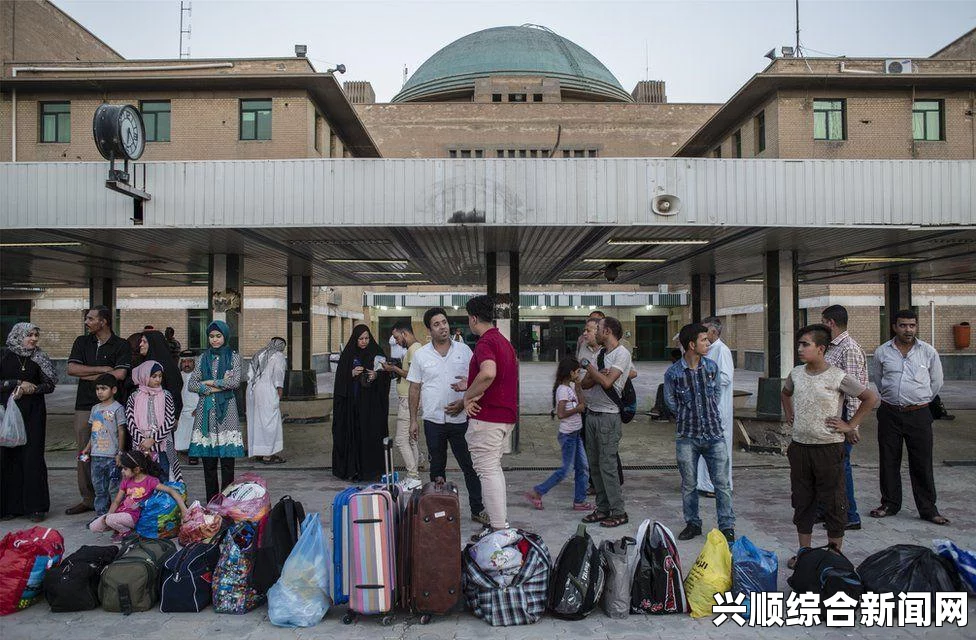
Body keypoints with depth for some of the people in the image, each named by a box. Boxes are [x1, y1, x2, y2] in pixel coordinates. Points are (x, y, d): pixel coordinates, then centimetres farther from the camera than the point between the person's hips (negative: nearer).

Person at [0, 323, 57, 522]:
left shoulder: (39, 358, 9)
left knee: (33, 457, -2)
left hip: (33, 412, 1)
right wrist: (18, 383, -11)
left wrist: (34, 388, -9)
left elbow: (50, 385, 8)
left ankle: (35, 506, 2)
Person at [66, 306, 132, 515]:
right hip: (84, 405, 4)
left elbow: (120, 374, -13)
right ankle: (87, 498, 14)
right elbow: (72, 368, 0)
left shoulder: (121, 346, 0)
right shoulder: (82, 342, 13)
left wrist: (89, 375, -5)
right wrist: (103, 369, -7)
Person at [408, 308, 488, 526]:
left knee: (470, 466, 3)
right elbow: (415, 389, 6)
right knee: (437, 468, 12)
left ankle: (478, 509, 13)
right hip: (433, 420, 1)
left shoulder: (464, 350, 1)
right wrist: (413, 420, 3)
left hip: (460, 418, -1)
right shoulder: (421, 355, 3)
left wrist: (463, 402, -11)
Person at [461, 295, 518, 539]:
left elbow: (488, 373, -35)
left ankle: (499, 530, -1)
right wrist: (470, 388, 30)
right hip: (506, 416, 10)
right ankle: (502, 522, 26)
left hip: (487, 418, -10)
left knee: (488, 471, -4)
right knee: (494, 468, 19)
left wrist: (469, 396, -21)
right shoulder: (504, 341, 16)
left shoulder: (485, 342, -16)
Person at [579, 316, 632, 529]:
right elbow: (584, 384, 9)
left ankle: (618, 512, 2)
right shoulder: (600, 354, 15)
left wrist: (587, 366, -8)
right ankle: (603, 508, 19)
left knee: (607, 465, -7)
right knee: (594, 464, 10)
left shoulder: (622, 354, -9)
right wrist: (597, 374, -11)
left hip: (609, 416, -8)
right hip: (592, 413, 8)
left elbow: (607, 382, -20)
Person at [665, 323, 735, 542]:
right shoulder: (673, 373, -8)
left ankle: (727, 527, 14)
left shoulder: (712, 367, 1)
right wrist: (688, 416, 8)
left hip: (714, 433, 2)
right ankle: (692, 524, 25)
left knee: (722, 482, 2)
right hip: (687, 435, -2)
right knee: (689, 484, 9)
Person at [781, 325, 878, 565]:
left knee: (833, 503, 5)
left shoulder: (837, 376, -12)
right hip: (800, 446, 5)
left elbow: (871, 398, -6)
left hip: (828, 448, -5)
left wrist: (850, 425, -6)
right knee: (802, 501, 13)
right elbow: (785, 392, 26)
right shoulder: (796, 374, 4)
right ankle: (804, 552, 26)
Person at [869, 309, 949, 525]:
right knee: (888, 461, 9)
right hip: (889, 414, 1)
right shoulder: (882, 352, 1)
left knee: (922, 464, 3)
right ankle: (890, 504, 22)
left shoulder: (929, 352, 0)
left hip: (918, 414, -1)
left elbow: (936, 382, 11)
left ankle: (928, 509, 14)